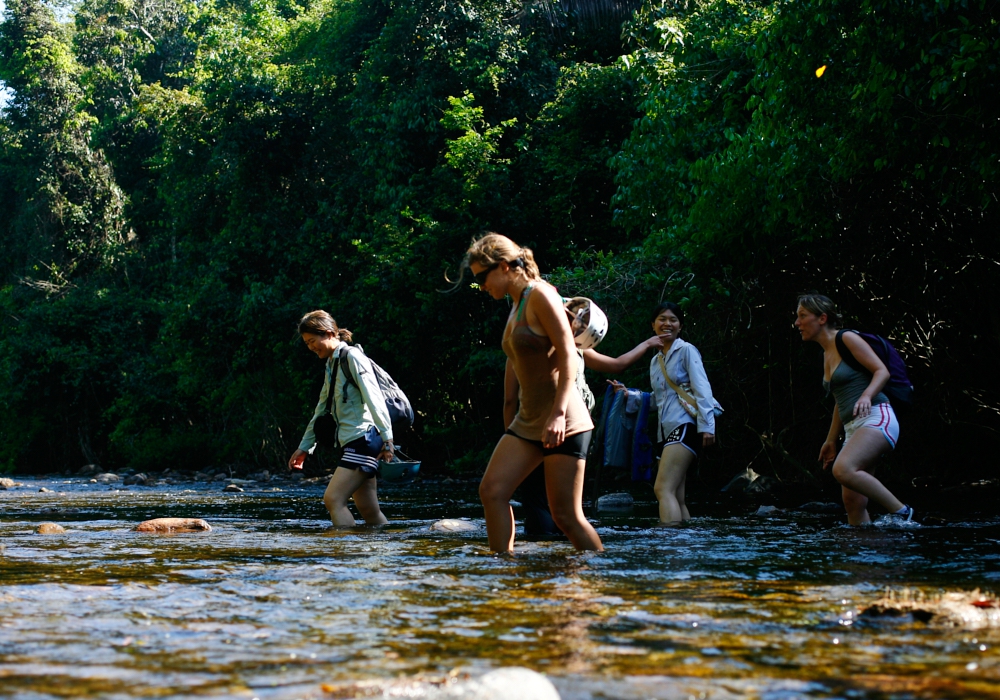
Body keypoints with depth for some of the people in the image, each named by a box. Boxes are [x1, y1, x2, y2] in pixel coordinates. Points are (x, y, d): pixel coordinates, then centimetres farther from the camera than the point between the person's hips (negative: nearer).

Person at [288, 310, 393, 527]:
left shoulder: (352, 357, -7)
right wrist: (304, 447, 28)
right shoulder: (331, 364, 21)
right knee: (369, 511, 4)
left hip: (365, 438, -9)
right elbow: (321, 410, 27)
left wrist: (387, 438, -23)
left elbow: (374, 399, -16)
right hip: (352, 443, 9)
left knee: (333, 499, -16)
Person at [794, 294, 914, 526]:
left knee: (843, 470, -30)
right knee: (852, 501, 0)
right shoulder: (827, 353, 20)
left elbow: (882, 371, -11)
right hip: (854, 428, 9)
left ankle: (900, 511, -19)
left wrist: (866, 396, -29)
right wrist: (831, 440, 26)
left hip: (876, 418, -9)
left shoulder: (847, 339, -4)